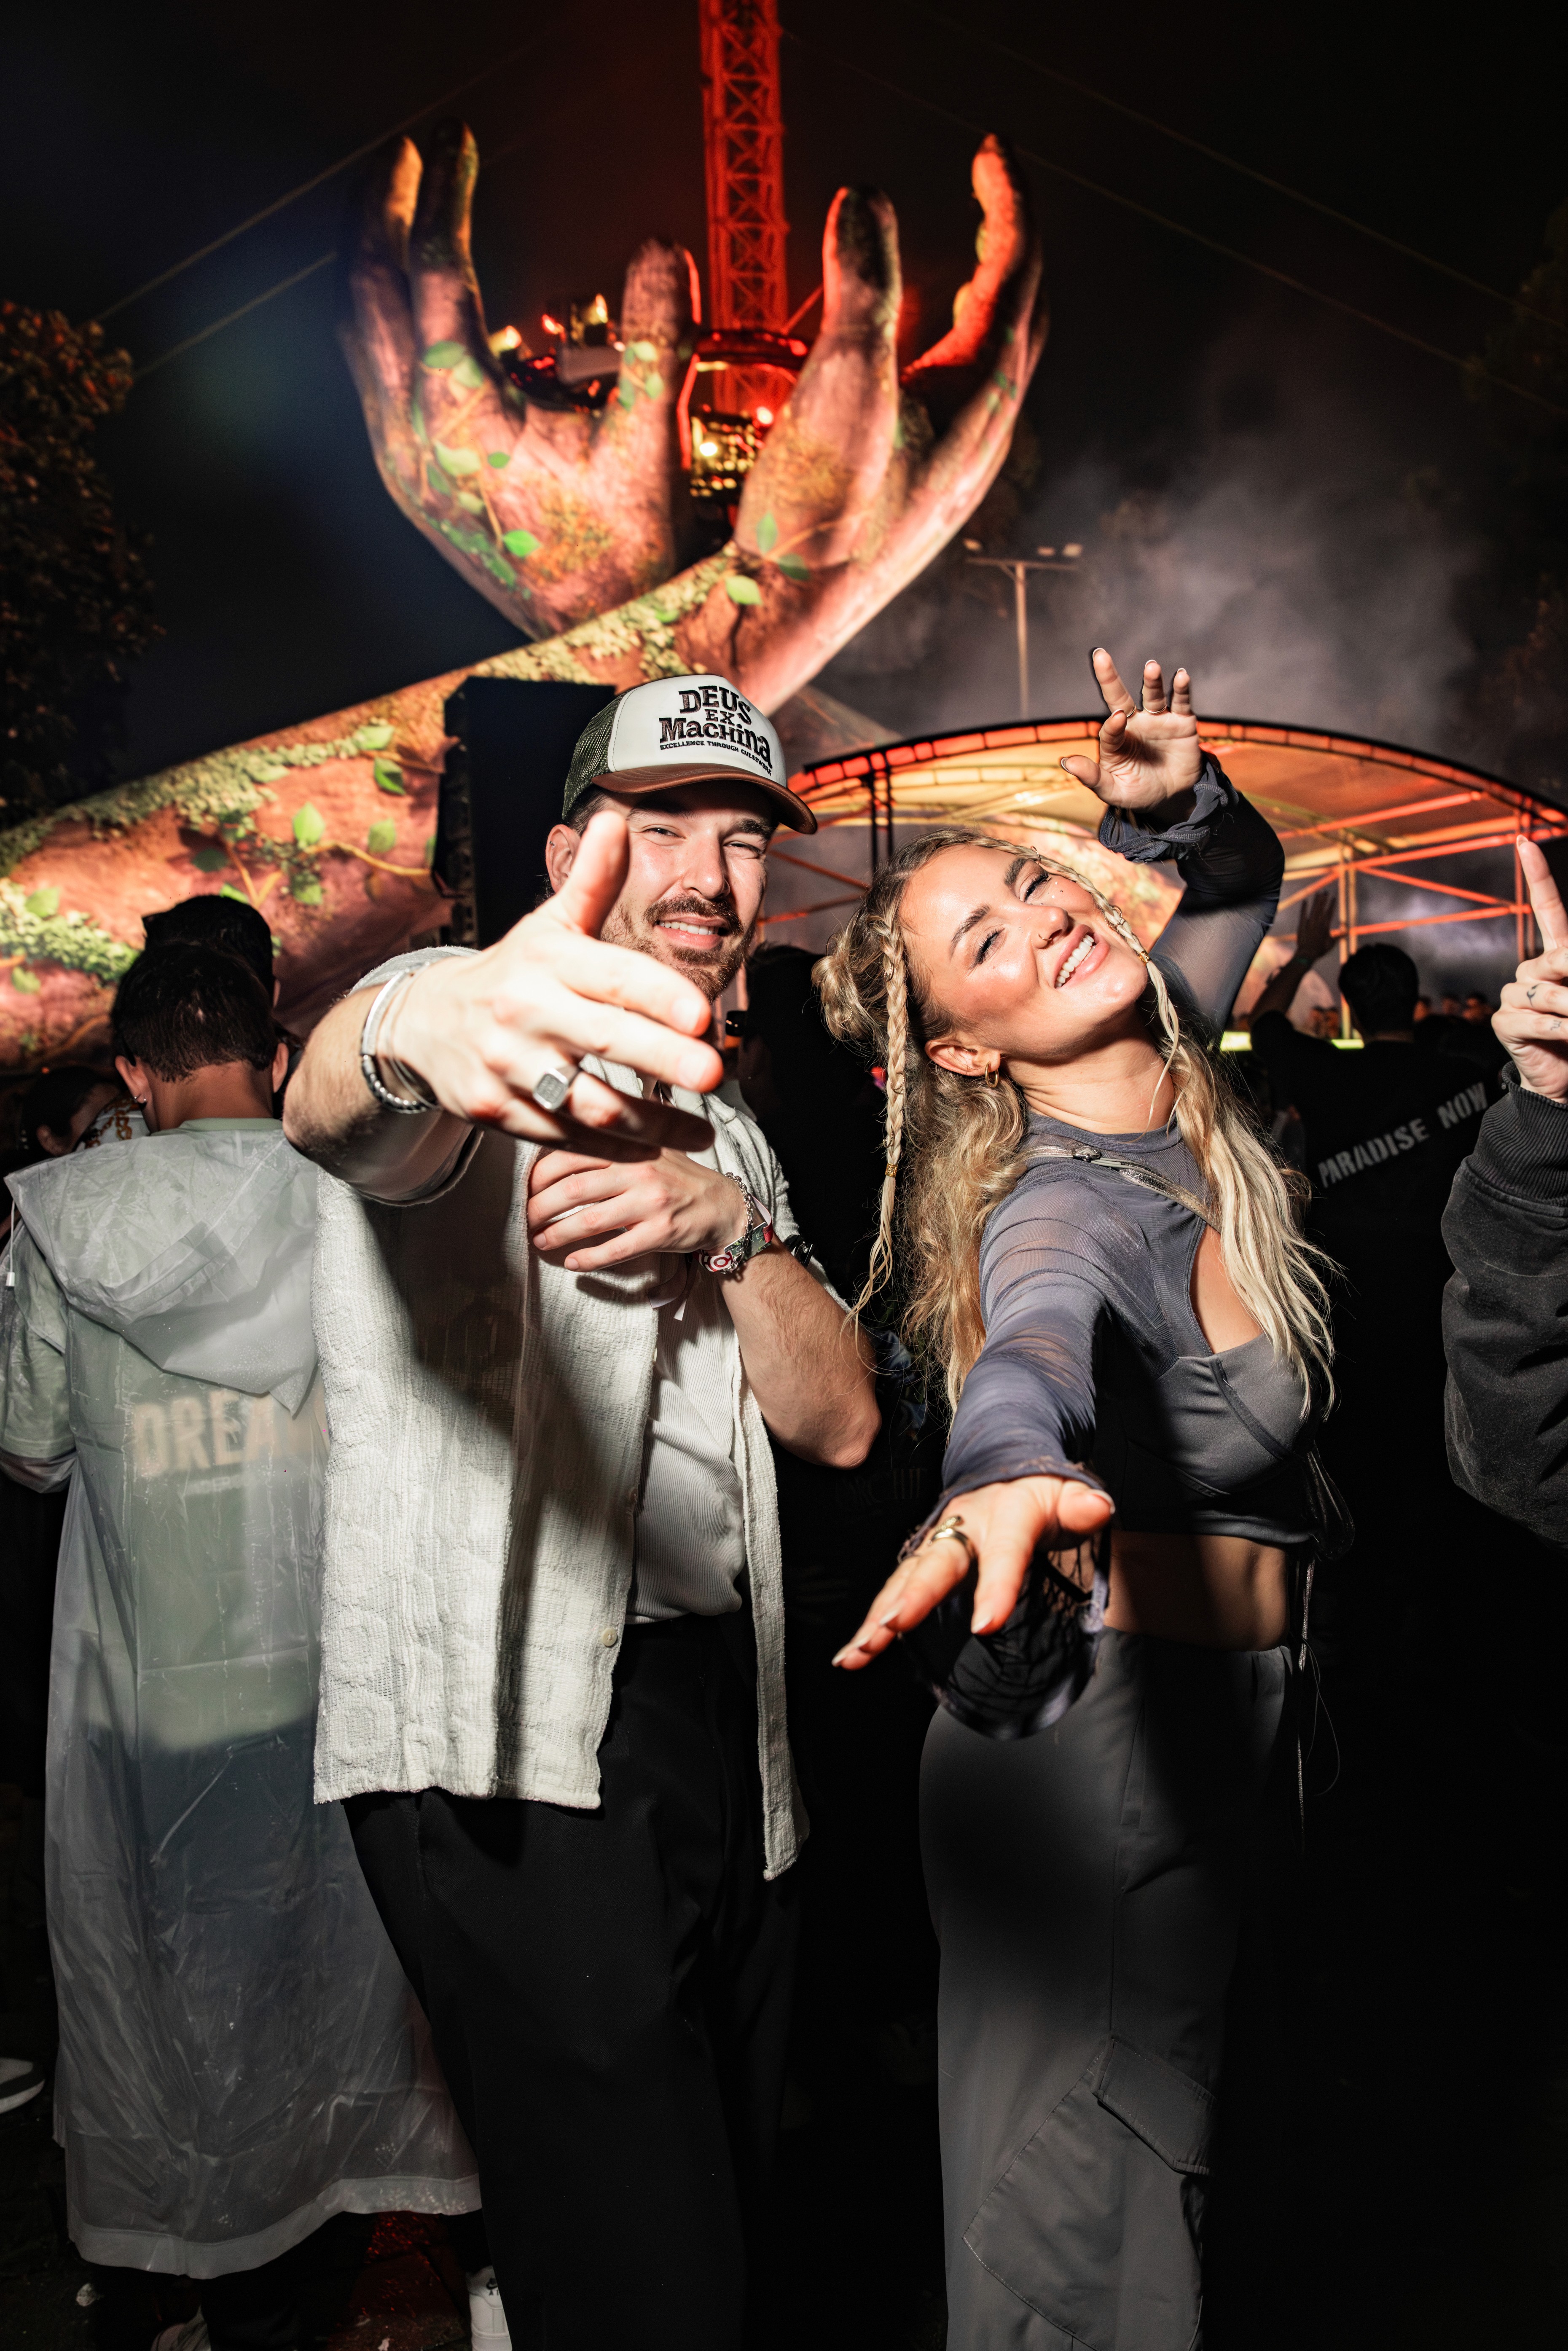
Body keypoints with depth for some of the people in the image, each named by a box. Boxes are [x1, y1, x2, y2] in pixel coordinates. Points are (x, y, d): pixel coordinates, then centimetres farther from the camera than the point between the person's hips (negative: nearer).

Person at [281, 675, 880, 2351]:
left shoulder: (725, 1135, 17)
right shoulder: (480, 1036, -5)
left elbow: (841, 1420, 7)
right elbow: (336, 1106, -31)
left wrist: (730, 1224, -11)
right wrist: (418, 1035, -55)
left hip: (727, 1723, 7)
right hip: (517, 1740, -7)